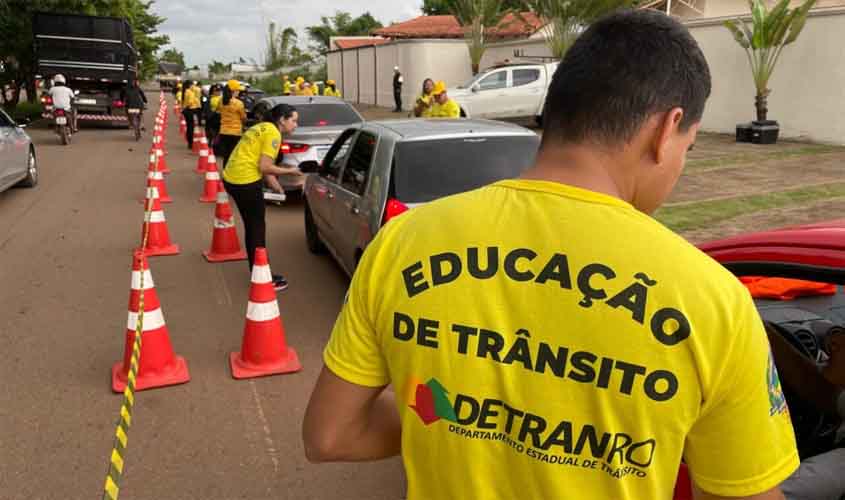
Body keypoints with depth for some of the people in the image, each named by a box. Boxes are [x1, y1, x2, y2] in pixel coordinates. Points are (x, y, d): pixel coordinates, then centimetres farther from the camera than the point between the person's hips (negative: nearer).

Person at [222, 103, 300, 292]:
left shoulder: (262, 127, 18)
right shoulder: (273, 133, -11)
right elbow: (264, 167, -17)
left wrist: (275, 184, 13)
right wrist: (289, 170, -4)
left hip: (232, 179, 10)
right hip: (246, 182, -10)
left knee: (251, 227, 18)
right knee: (257, 229, 1)